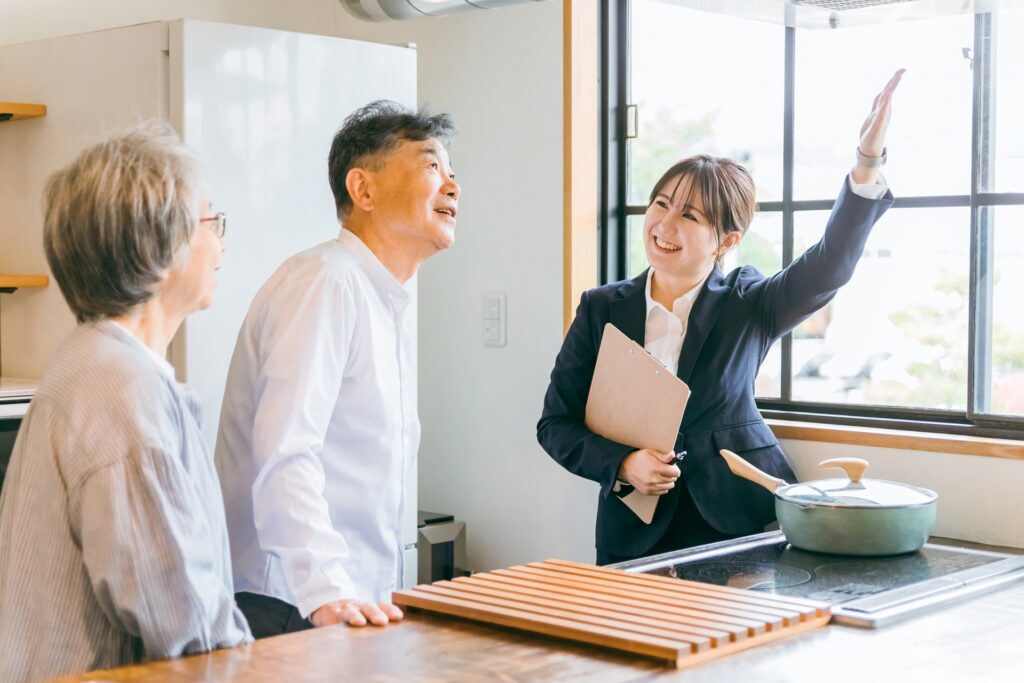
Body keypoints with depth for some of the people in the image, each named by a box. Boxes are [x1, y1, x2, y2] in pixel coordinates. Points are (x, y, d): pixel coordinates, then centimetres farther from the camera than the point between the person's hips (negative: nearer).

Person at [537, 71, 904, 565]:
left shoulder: (747, 307, 3)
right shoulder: (601, 310, 5)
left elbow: (830, 265, -14)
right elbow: (556, 423, 4)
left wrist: (867, 162, -26)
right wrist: (621, 465, -13)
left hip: (741, 524, 0)